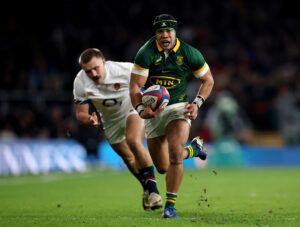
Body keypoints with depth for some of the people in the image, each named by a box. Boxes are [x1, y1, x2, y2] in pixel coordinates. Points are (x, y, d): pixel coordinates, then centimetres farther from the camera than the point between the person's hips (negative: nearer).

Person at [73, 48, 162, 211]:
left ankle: (152, 188, -24)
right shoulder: (80, 83, -24)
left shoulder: (124, 69, -32)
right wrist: (89, 120, -39)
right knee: (128, 157, 14)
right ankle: (147, 188, 40)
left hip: (133, 109, -4)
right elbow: (80, 113, -15)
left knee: (133, 141, -30)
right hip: (111, 122, 4)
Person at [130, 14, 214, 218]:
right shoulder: (146, 53, -14)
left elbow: (208, 80, 3)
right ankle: (194, 148, 40)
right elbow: (135, 86, -16)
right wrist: (141, 109, -33)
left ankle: (171, 205, -13)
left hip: (179, 107, -2)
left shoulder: (190, 53, -10)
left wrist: (197, 103, -11)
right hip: (153, 110, 2)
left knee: (174, 155, -25)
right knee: (162, 167, 10)